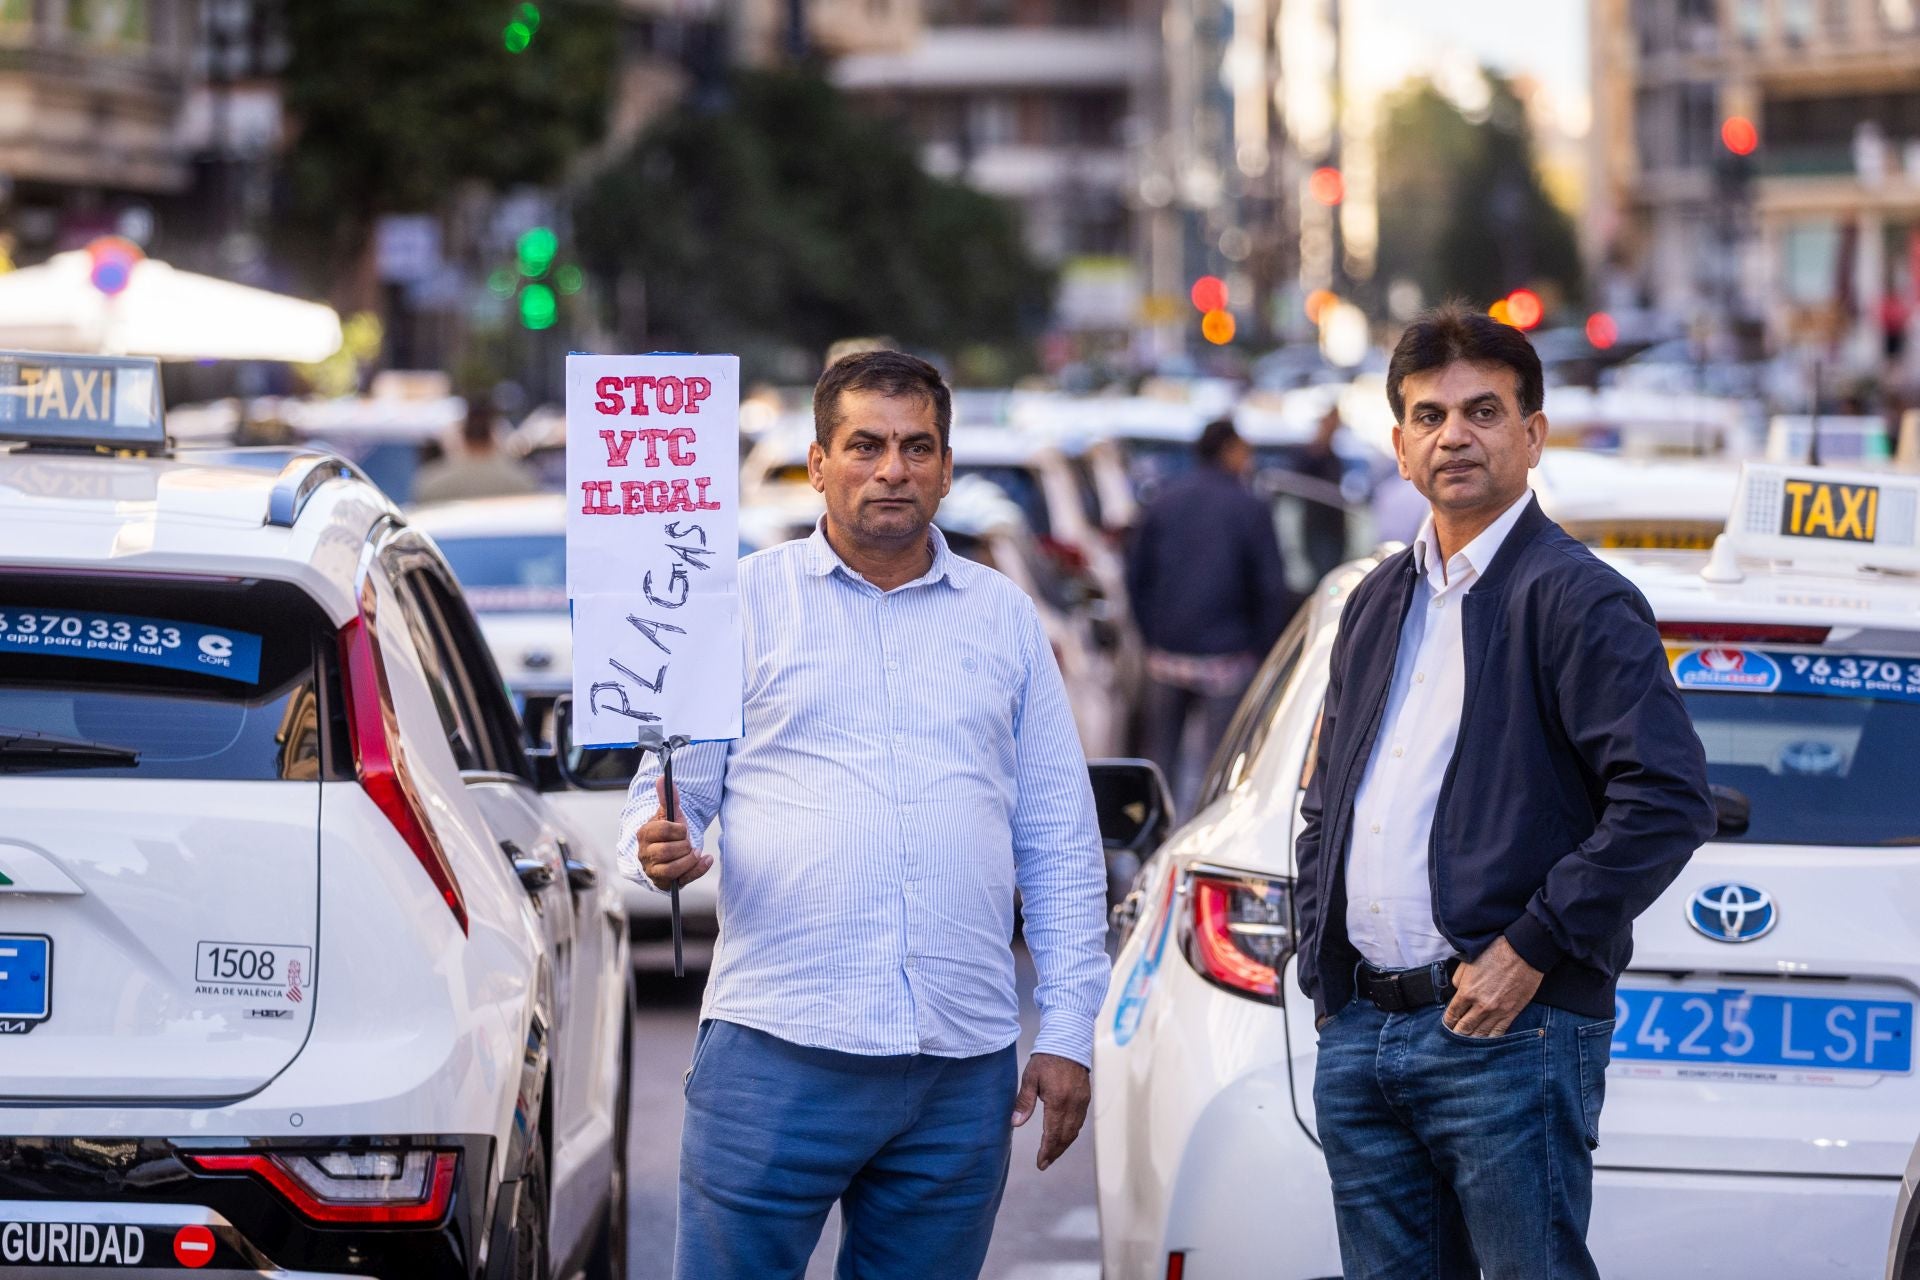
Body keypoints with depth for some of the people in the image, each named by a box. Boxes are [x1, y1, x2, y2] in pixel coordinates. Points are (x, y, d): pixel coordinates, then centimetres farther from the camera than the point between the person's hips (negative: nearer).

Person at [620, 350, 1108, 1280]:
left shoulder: (1005, 618, 15)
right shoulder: (746, 600, 7)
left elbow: (1060, 843, 15)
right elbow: (669, 791, 6)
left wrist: (1067, 1030, 8)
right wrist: (659, 846, -18)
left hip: (963, 1067, 3)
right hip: (778, 1052, -3)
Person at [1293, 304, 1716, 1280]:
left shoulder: (1574, 597, -7)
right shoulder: (1377, 604, 18)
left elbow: (1668, 798, -17)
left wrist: (1531, 951, -16)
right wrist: (1322, 966, 14)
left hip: (1507, 1034, -7)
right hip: (1358, 1034, 7)